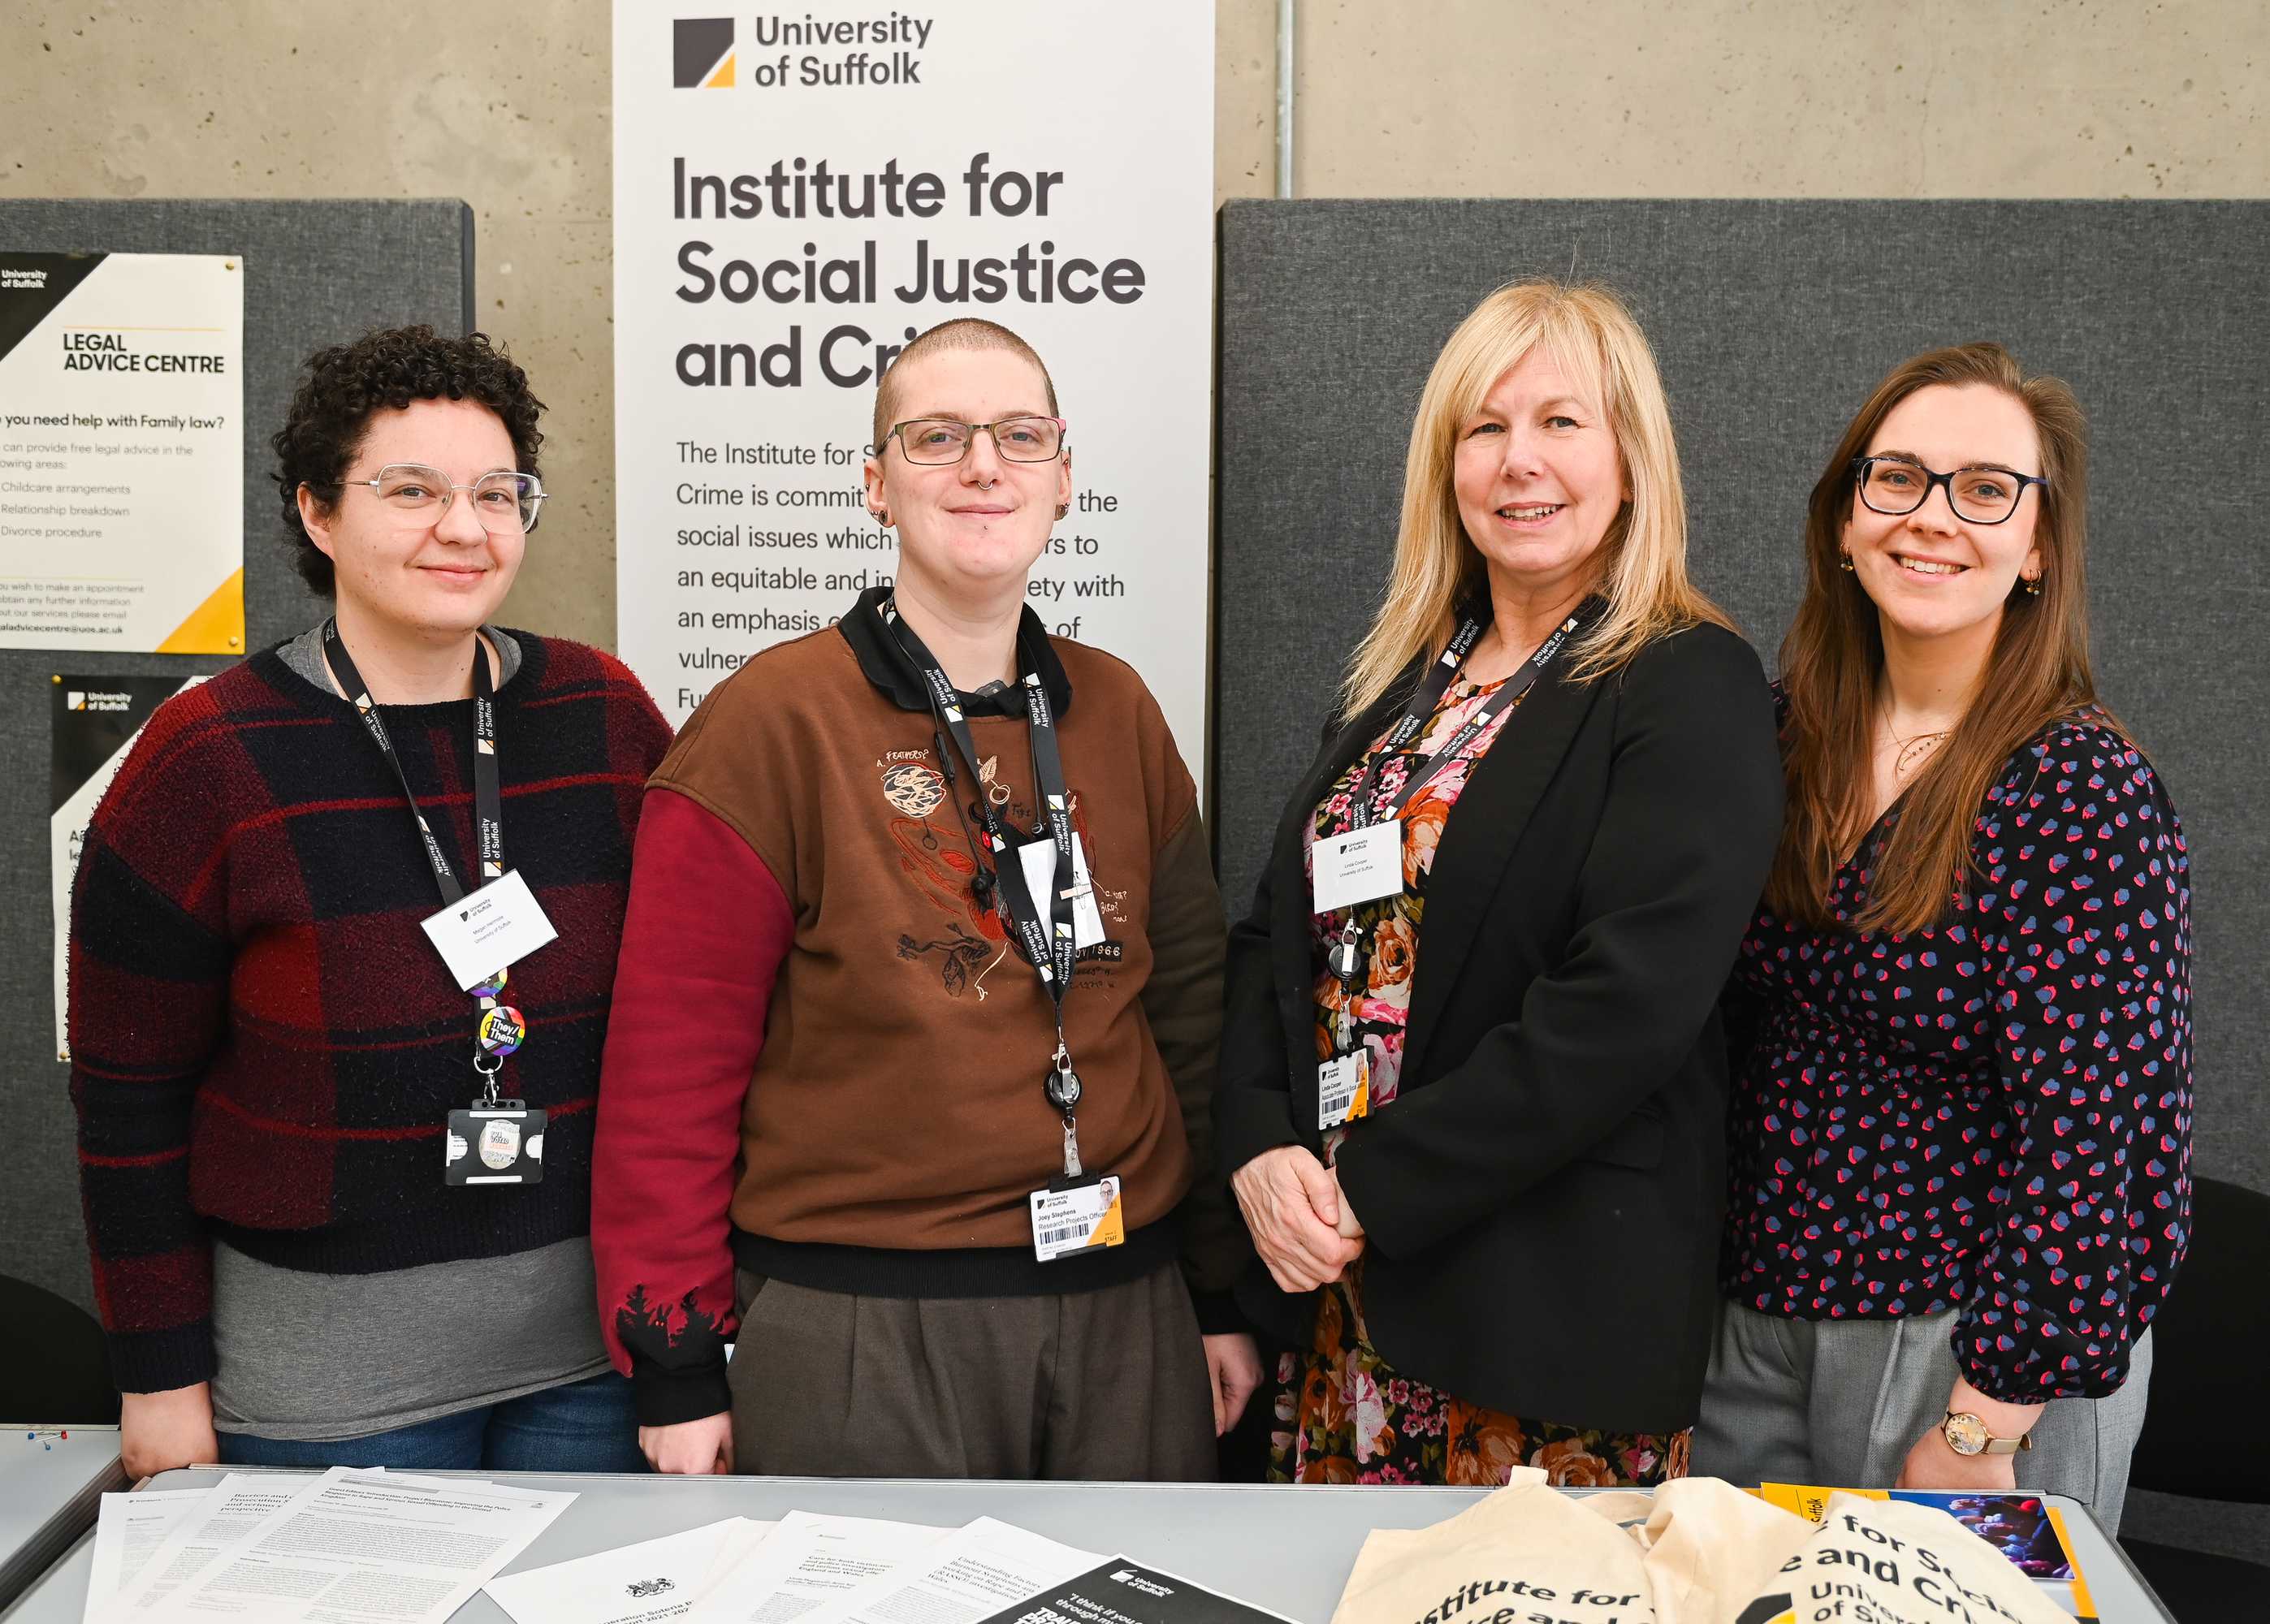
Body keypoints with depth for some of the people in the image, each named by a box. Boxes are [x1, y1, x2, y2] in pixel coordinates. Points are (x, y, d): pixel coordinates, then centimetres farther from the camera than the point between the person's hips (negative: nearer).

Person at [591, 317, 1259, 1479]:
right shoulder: (774, 721, -8)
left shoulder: (1119, 715, 7)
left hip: (1126, 1314, 5)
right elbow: (671, 1061, -8)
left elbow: (1189, 1013, 11)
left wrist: (1223, 1292, 10)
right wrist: (677, 1363, -9)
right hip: (856, 1335, -4)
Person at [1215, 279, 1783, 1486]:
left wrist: (1370, 1194, -17)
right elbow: (1276, 932, 10)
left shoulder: (1695, 689, -8)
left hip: (1558, 1313, -6)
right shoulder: (1401, 678, 13)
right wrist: (1262, 1151, -7)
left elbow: (1626, 1010, -18)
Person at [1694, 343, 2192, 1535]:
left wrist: (1981, 1433, -17)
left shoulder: (2085, 791, -16)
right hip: (1752, 1320, 5)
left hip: (1965, 1349, -5)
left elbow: (2089, 1141, -18)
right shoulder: (1790, 742, 1)